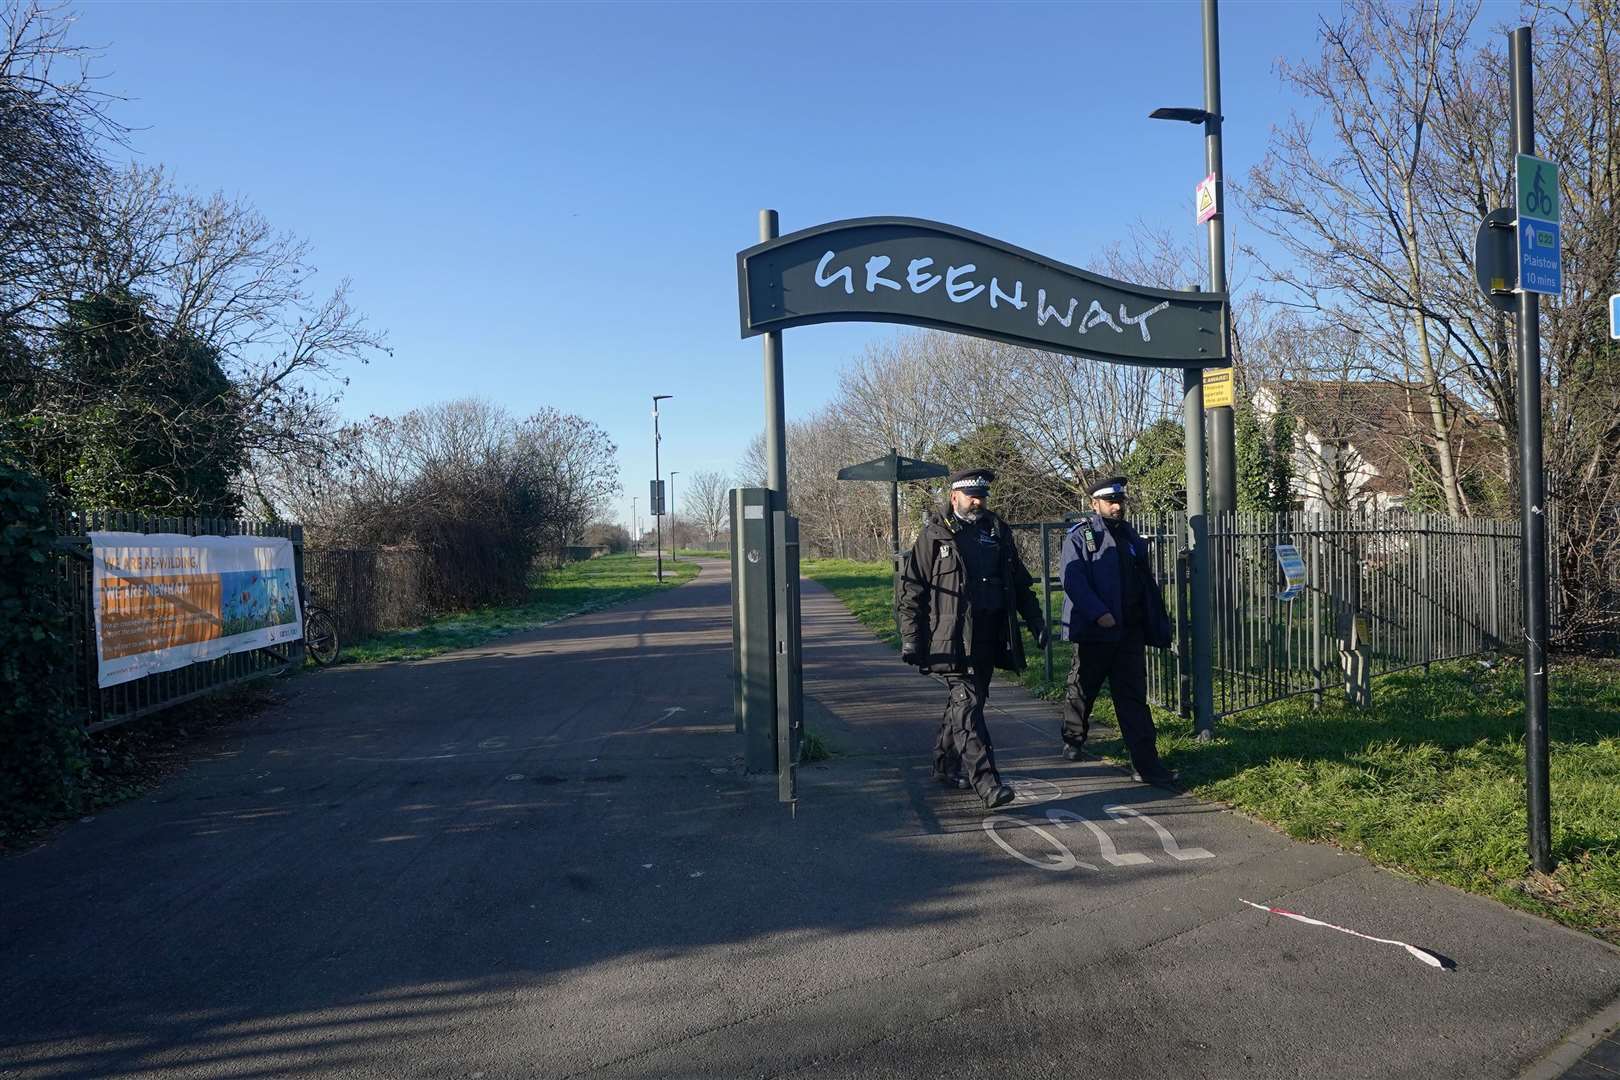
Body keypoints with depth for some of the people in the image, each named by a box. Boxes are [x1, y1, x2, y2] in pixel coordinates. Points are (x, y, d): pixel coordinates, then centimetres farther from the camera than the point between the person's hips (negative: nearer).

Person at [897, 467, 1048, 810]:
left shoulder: (998, 532, 14)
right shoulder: (934, 535, -2)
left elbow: (1021, 584, 21)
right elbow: (912, 589, -3)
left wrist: (1036, 622, 12)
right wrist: (911, 638, -9)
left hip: (988, 639, 6)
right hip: (953, 638, -6)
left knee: (964, 704, 15)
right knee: (967, 707, -12)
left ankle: (946, 766, 31)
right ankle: (987, 783, -15)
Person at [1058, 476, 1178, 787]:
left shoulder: (1130, 535, 13)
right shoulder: (1080, 536, -6)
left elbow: (1147, 583, 16)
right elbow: (1073, 580, -18)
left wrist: (1158, 626, 13)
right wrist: (1098, 613, -27)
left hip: (1130, 631, 5)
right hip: (1095, 630, -4)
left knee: (1134, 699, 2)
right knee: (1081, 690, 13)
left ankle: (1146, 764, 0)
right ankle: (1073, 740, 37)